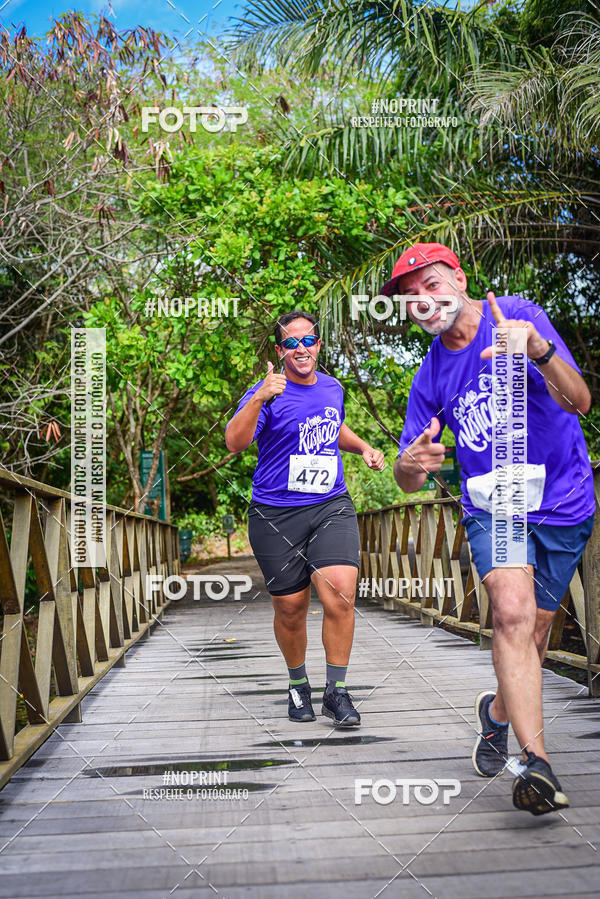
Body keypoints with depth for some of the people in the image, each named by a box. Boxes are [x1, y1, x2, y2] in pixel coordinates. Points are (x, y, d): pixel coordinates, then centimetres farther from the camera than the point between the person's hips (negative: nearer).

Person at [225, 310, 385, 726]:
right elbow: (234, 442, -24)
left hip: (331, 507, 3)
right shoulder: (267, 394, -7)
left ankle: (337, 691, 0)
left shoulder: (333, 388, 10)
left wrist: (364, 447, 14)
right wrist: (259, 399, -37)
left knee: (340, 595, -16)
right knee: (290, 609, 6)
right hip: (276, 516, -3)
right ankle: (298, 685, 31)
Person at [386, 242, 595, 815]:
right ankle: (537, 760, -21)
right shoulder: (430, 378, 1)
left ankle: (499, 710, 36)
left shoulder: (519, 316, -11)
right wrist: (410, 464, -22)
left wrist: (540, 350, -42)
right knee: (512, 611, -23)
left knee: (532, 630, 6)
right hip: (491, 504, 1)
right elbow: (408, 479, 4)